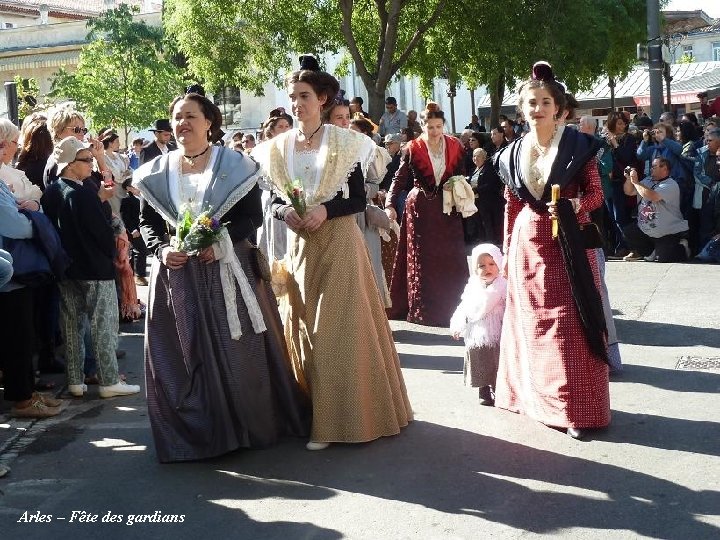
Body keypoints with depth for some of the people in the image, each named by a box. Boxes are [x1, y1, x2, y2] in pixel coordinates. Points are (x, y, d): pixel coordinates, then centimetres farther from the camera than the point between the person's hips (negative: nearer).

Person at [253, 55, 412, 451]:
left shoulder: (344, 142, -3)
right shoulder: (279, 147, 7)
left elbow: (358, 199, -4)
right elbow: (275, 200, 10)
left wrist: (325, 210, -19)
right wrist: (285, 212, -12)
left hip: (339, 244, -4)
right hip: (300, 246, 4)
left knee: (340, 327, -4)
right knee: (304, 328, 5)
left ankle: (346, 415, 4)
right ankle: (314, 414, 14)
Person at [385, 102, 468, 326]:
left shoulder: (455, 147, 4)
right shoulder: (413, 149, -3)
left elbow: (461, 176, 12)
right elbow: (400, 178, -6)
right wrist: (390, 204, -18)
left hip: (448, 209, 2)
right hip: (420, 209, -2)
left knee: (449, 260, 1)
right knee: (420, 261, 1)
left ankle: (450, 308, 9)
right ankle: (422, 310, 7)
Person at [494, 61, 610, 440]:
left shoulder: (578, 145, -3)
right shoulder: (513, 154, 7)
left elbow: (596, 194, -2)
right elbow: (511, 206, 11)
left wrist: (574, 204, -22)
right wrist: (507, 252, 12)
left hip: (567, 244, -4)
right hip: (528, 245, 4)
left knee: (571, 324, -5)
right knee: (533, 322, 9)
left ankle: (578, 408, 0)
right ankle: (538, 398, 21)